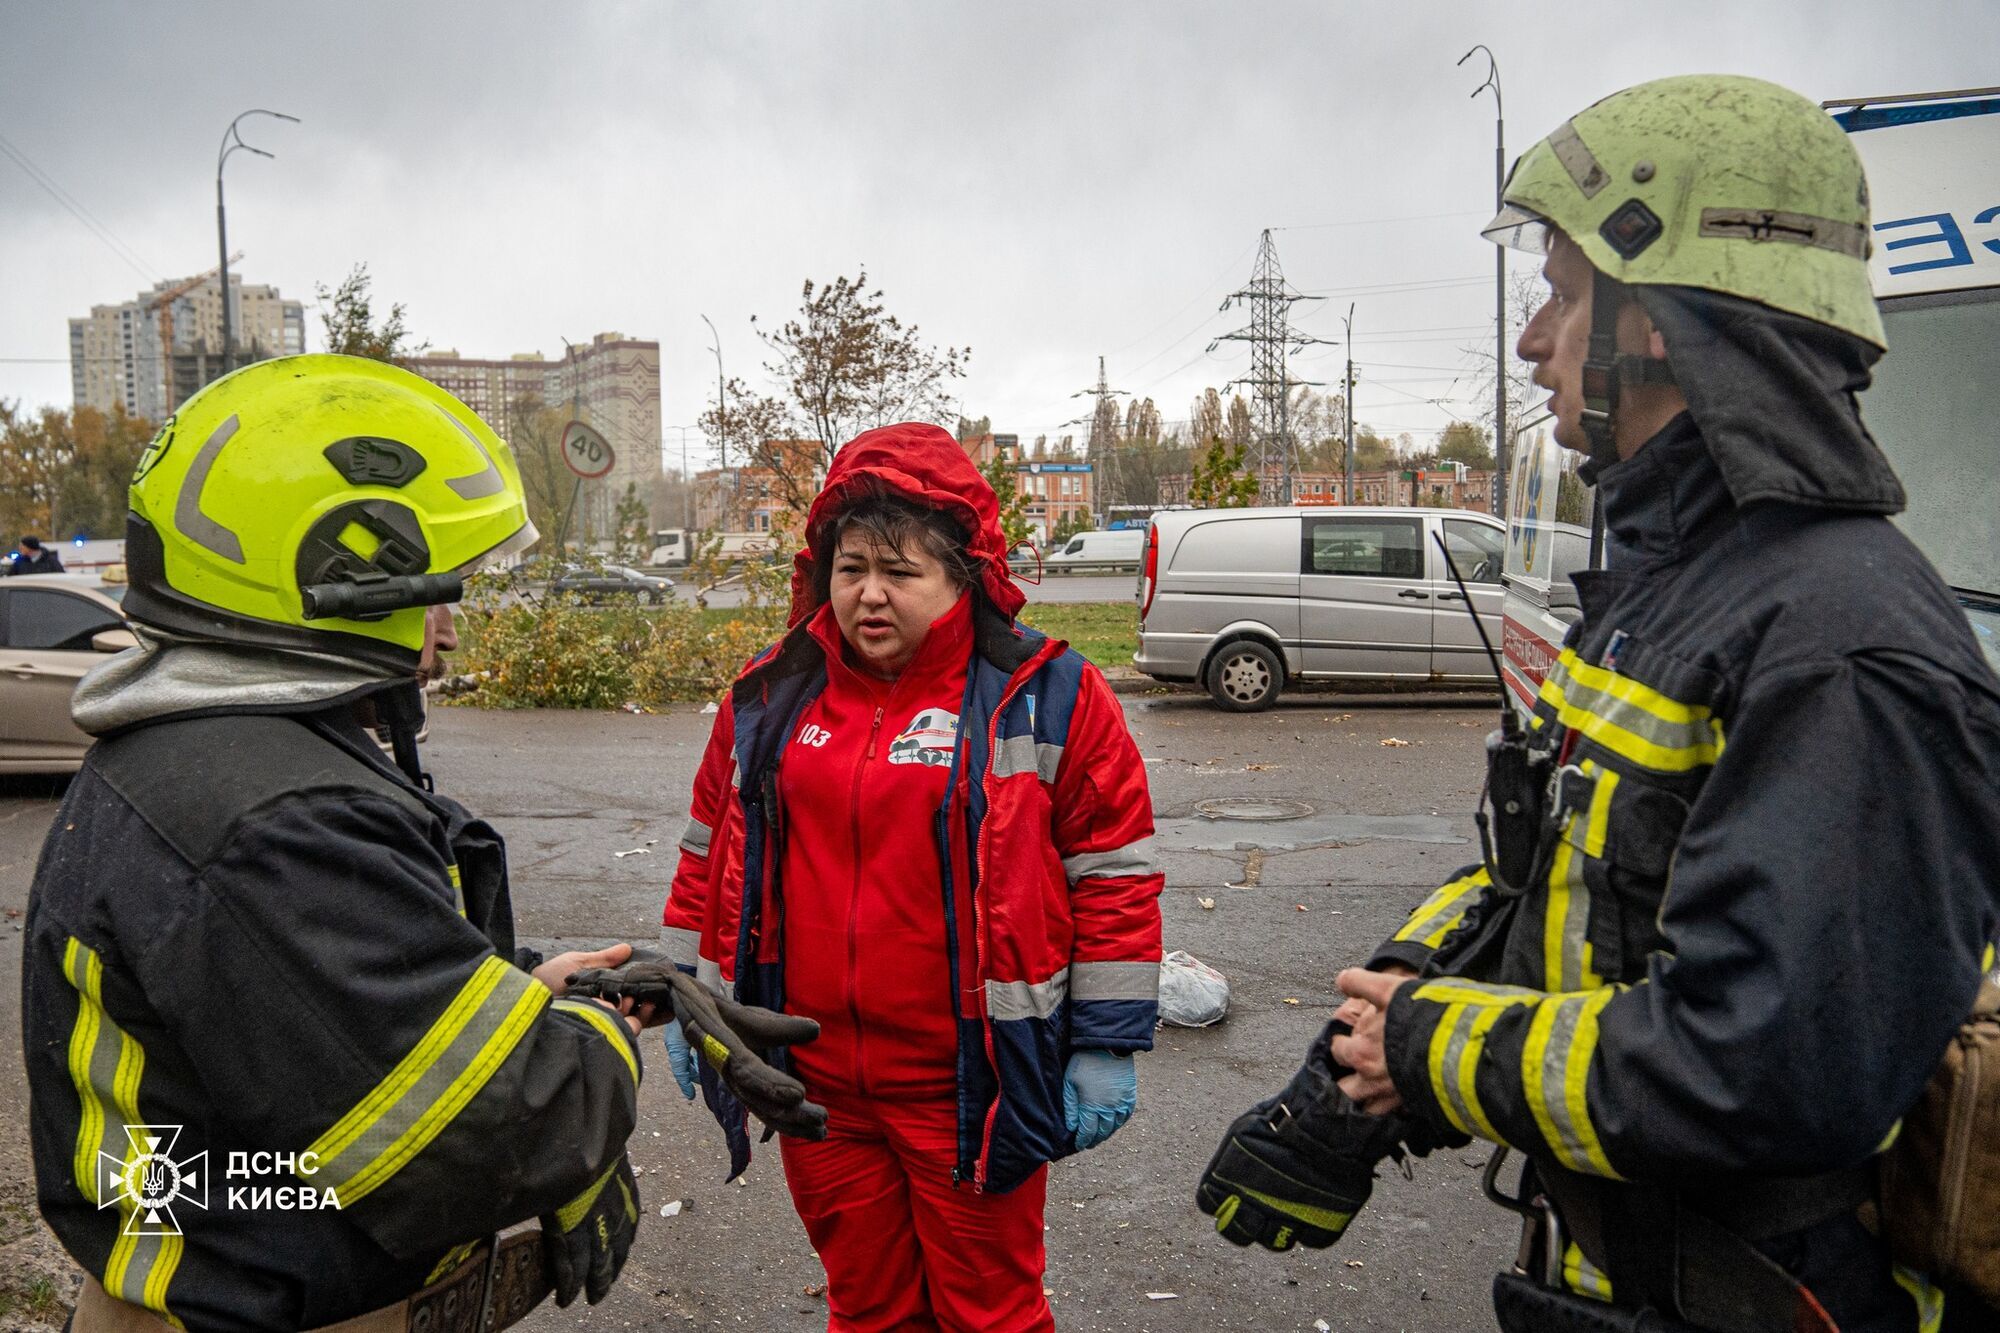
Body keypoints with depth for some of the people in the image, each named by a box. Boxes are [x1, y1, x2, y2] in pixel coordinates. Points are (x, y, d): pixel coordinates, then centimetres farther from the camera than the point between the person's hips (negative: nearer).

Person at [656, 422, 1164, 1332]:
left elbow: (1112, 879, -6)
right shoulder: (769, 700, 4)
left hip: (968, 1090, -3)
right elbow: (708, 862, 13)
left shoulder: (1047, 699, -8)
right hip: (817, 1086, 4)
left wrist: (1106, 1047, -6)